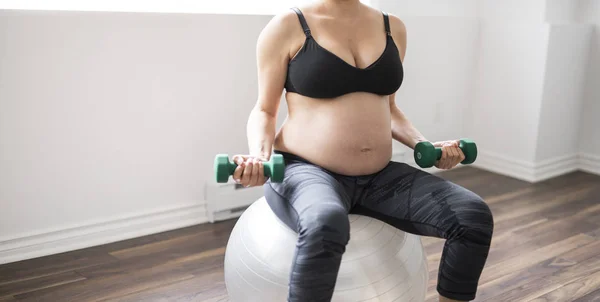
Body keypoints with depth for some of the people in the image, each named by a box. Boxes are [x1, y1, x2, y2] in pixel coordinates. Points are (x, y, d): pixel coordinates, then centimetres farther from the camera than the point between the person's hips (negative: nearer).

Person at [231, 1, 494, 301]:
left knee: (474, 216, -15)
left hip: (379, 177, 5)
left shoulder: (392, 28, 9)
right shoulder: (287, 26, -5)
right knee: (325, 225, -40)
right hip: (306, 171, -5)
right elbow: (264, 111, 0)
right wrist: (259, 157, -19)